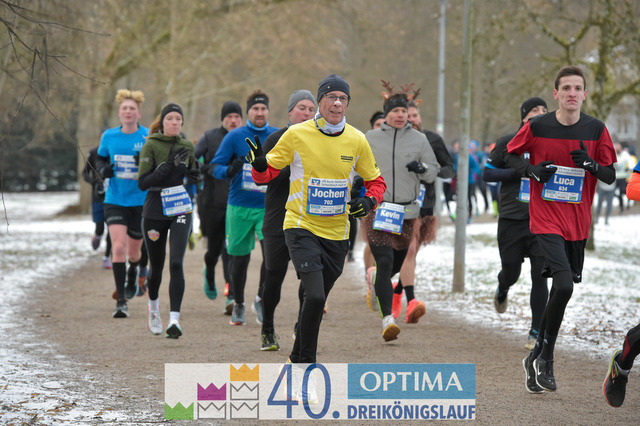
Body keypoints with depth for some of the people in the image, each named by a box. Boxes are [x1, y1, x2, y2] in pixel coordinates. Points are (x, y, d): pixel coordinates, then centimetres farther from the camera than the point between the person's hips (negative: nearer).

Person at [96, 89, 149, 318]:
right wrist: (103, 170, -4)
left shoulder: (149, 137, -4)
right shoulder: (109, 136, 2)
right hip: (115, 200, 0)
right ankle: (121, 301, -14)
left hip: (141, 202, 0)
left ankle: (133, 274, 51)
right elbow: (101, 158, 19)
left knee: (133, 250, 12)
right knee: (119, 246, -16)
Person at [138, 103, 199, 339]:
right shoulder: (151, 146, -7)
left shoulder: (187, 146, 6)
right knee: (156, 266, 12)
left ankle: (174, 319, -21)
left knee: (176, 263, -16)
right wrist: (169, 166, -24)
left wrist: (194, 173, -1)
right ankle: (153, 306, 43)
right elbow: (142, 182, -14)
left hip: (180, 211, 2)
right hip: (154, 211, -2)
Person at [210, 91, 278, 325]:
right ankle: (238, 305, 27)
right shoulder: (234, 136, -1)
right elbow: (215, 166, -3)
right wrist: (228, 171, -24)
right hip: (239, 206, 0)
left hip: (269, 207, 0)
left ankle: (261, 299, 2)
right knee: (240, 259, 7)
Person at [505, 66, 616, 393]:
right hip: (546, 218, -4)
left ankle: (538, 356, 28)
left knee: (564, 286, 11)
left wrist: (591, 164, -16)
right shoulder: (537, 126, -5)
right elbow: (510, 156, 9)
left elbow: (610, 176, 5)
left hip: (578, 222, 4)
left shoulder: (596, 129, 1)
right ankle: (544, 360, -4)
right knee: (564, 285, -20)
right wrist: (532, 171, -11)